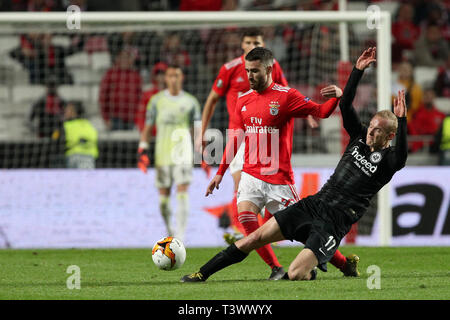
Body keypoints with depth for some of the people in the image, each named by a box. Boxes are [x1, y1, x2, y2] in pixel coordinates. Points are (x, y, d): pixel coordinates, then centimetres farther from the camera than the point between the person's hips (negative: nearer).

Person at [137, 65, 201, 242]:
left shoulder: (190, 101, 7)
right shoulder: (157, 100, 8)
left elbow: (198, 128, 10)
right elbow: (147, 127, 11)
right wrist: (142, 150, 2)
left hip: (183, 153, -1)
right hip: (162, 153, 1)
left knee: (182, 191, -14)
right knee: (163, 194, 4)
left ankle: (180, 233, -16)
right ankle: (168, 229, 24)